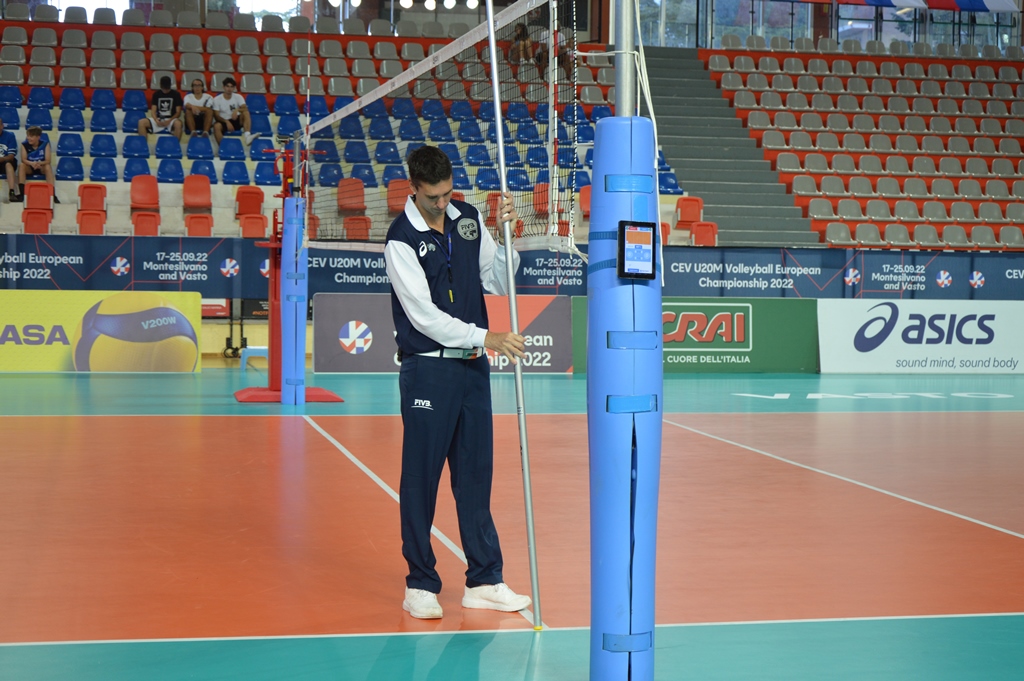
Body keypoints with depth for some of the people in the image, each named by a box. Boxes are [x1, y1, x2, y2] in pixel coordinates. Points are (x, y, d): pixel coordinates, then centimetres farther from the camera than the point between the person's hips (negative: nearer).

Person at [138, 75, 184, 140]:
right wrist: (157, 121, -18)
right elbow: (153, 111, 4)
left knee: (178, 123, -40)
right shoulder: (156, 94, 9)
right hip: (158, 119, 3)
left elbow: (178, 112, -1)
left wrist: (169, 121, -18)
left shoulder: (176, 94, 2)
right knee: (141, 122, -24)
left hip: (171, 120, -3)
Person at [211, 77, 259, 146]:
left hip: (236, 121, 2)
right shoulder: (217, 99, -5)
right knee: (216, 126, -37)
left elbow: (245, 109, -15)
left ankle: (247, 135, -45)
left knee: (245, 113, -27)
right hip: (223, 122, -2)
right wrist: (227, 122, -26)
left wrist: (237, 110, -36)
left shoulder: (238, 97, 1)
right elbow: (216, 116, -10)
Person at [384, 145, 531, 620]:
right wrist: (485, 337, -19)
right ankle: (420, 584, 10)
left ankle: (483, 581, 16)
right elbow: (424, 316, -16)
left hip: (473, 366, 6)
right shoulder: (401, 239, -11)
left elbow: (497, 283, 13)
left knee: (476, 473, 9)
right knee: (421, 477, 0)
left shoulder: (469, 219, 6)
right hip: (427, 369, -6)